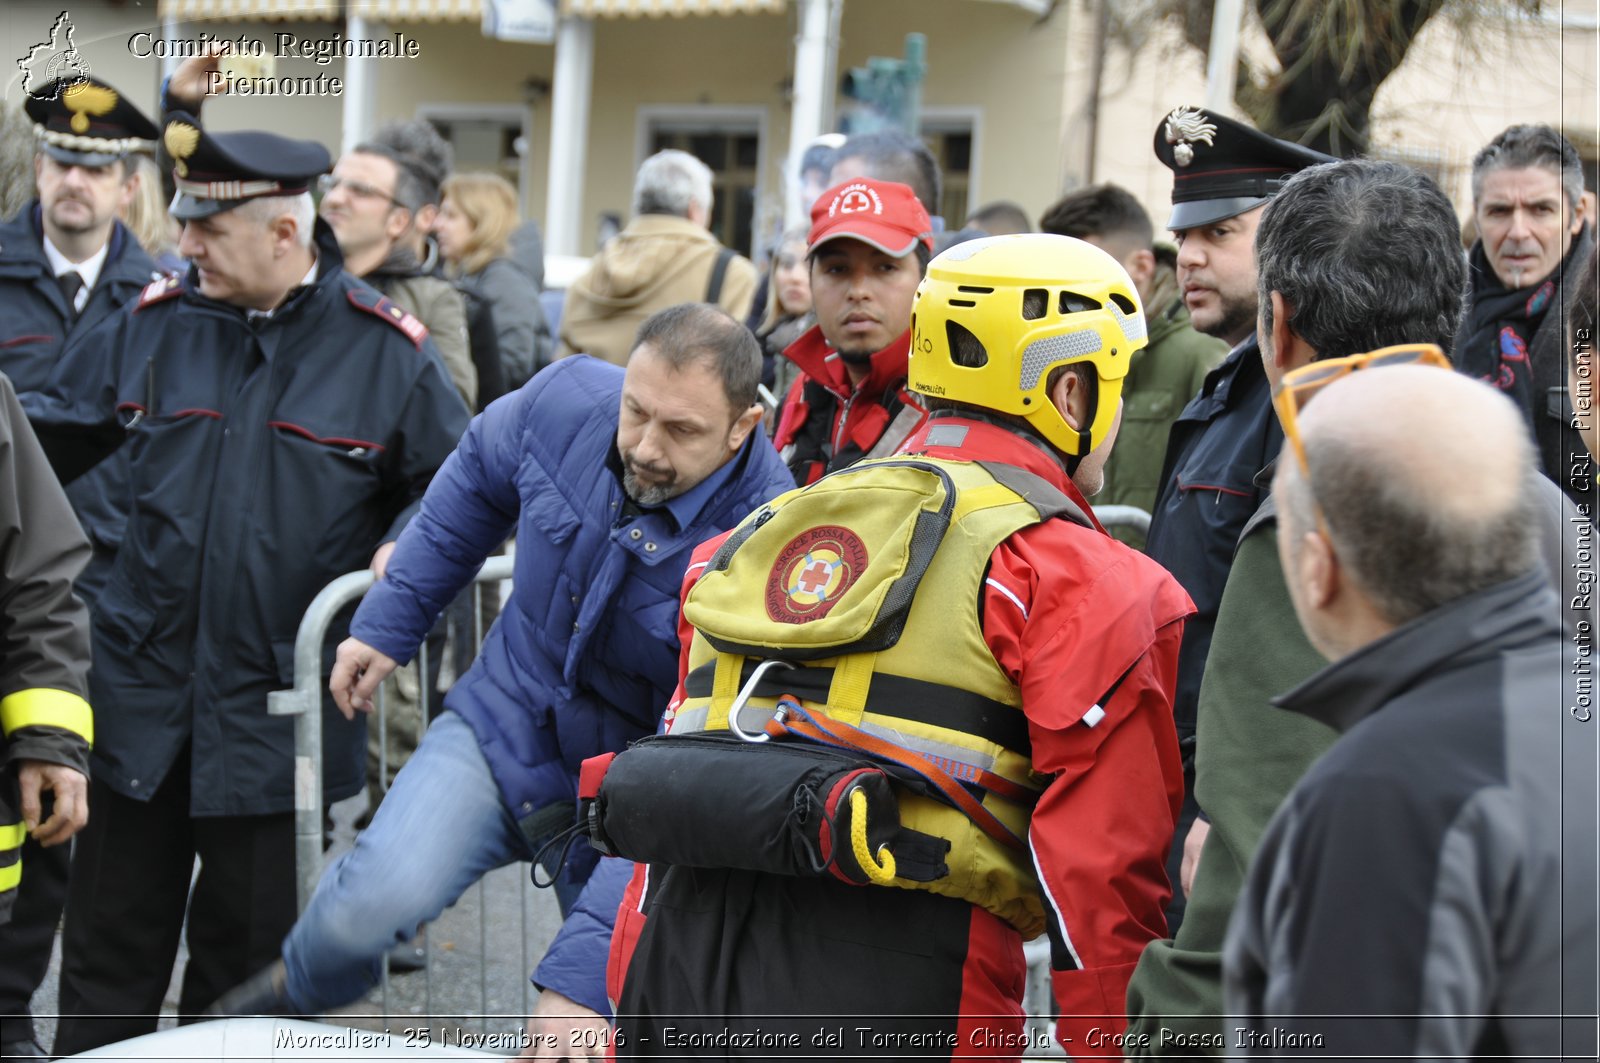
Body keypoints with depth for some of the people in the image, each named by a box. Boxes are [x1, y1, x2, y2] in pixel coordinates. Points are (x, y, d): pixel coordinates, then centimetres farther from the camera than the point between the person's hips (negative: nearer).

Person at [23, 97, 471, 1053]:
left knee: (245, 960, 10)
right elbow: (49, 435, 14)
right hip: (142, 697, 3)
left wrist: (408, 549, -15)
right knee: (109, 950, 9)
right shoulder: (157, 320, 3)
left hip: (280, 711, -2)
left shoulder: (386, 346, -5)